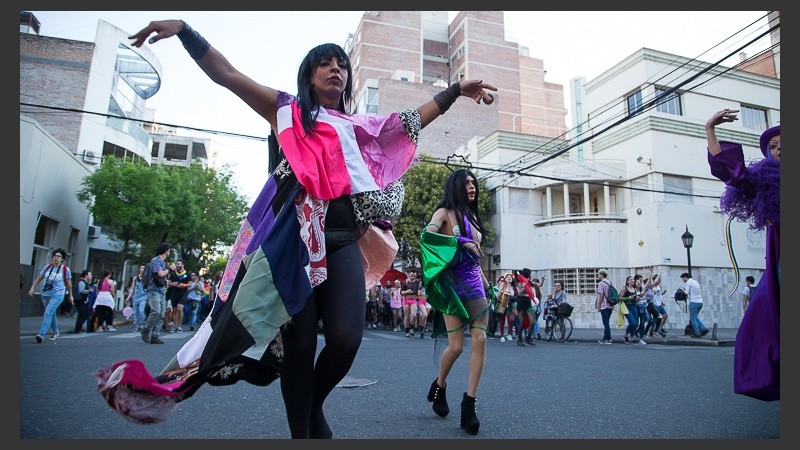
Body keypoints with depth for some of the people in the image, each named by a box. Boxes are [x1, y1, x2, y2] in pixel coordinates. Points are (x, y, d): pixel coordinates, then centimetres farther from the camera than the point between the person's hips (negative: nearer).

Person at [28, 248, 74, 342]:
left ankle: (41, 334, -25)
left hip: (57, 295, -5)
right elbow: (38, 278, 12)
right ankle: (56, 332, 33)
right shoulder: (47, 267, 4)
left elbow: (68, 283, 4)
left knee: (48, 313, -20)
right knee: (52, 314, 17)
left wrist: (70, 295, 10)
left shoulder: (65, 269, -5)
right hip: (45, 294, 5)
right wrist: (32, 288, 1)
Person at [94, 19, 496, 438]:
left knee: (345, 337, -14)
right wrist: (183, 29, -2)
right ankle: (301, 431, 16)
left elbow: (411, 122, 31)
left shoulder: (357, 126, 24)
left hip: (342, 240, 3)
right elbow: (225, 74, 10)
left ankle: (314, 407, 17)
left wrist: (455, 90, 33)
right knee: (299, 344, -2)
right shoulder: (286, 110, 15)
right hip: (293, 240, -2)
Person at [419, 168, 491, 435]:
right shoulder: (446, 212, -1)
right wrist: (461, 241, -22)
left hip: (475, 284, 6)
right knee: (456, 346, -4)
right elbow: (427, 235, -21)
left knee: (480, 340, -7)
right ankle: (439, 387, 25)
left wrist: (485, 281, 22)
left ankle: (469, 404, 1)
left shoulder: (472, 215, 19)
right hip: (453, 285, -6)